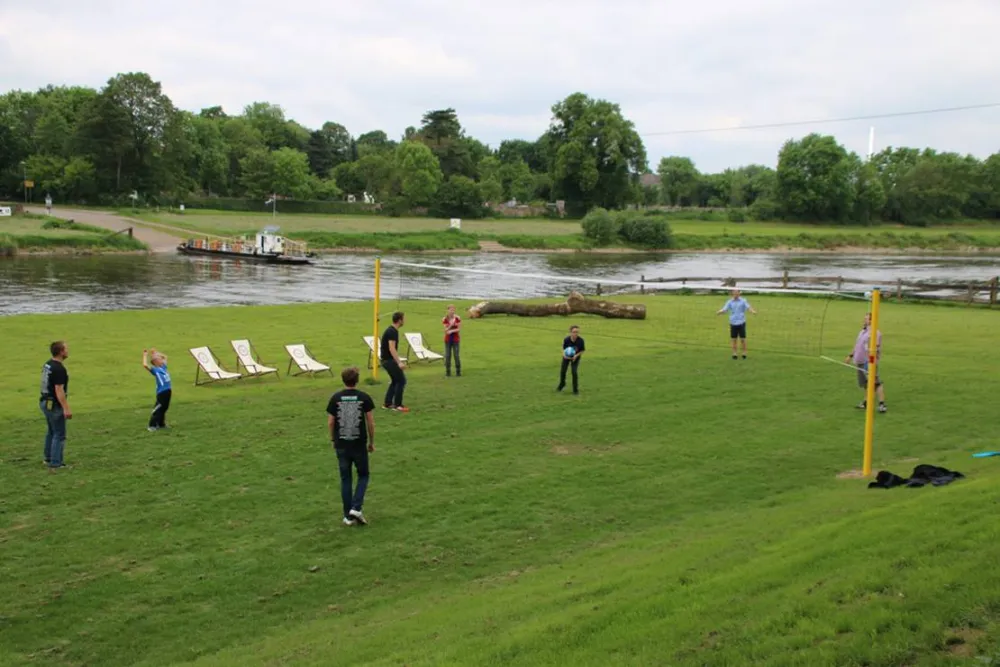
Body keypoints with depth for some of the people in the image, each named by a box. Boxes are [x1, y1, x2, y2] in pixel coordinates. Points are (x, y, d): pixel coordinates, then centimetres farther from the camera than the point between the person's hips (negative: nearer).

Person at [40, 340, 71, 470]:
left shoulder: (47, 364, 7)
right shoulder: (59, 369, -22)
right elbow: (59, 390, -26)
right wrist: (66, 408, -26)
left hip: (45, 402, 10)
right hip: (55, 405, -10)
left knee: (51, 432, 22)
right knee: (59, 435, -4)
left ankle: (49, 458, 32)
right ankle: (55, 464, -3)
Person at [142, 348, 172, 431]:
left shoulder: (163, 367, 15)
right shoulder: (154, 370, -6)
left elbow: (164, 357, 32)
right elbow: (145, 365, -23)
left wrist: (156, 353, 24)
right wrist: (145, 355, -12)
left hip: (167, 391, 8)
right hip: (161, 392, -8)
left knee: (164, 408, 16)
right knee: (158, 408, -5)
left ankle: (161, 424, 27)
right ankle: (152, 425, 1)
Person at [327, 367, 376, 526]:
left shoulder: (335, 398, -3)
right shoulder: (364, 398, -6)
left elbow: (330, 422, -1)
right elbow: (371, 422, -5)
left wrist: (333, 439, 15)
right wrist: (371, 442, 7)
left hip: (341, 444, 1)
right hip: (359, 444, -1)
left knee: (345, 479, 10)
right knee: (363, 476, 15)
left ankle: (348, 516, 11)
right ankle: (356, 508, -2)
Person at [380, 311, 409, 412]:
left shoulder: (391, 330, 12)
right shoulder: (393, 332, -19)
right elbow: (392, 349, -26)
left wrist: (398, 360, 28)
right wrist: (399, 362, -31)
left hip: (387, 359, 10)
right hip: (389, 360, -10)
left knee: (395, 380, 17)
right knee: (401, 380, -6)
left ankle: (387, 404, 19)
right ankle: (397, 405, -2)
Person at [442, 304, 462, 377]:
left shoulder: (458, 318, -7)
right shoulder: (445, 319, -6)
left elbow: (459, 329, -6)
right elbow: (446, 330, -8)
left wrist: (452, 331, -21)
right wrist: (451, 325, -24)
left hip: (455, 339, -1)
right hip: (448, 339, 1)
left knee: (456, 355, -4)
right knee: (447, 356, 0)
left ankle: (458, 372, 6)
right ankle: (448, 372, 9)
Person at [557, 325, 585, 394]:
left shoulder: (580, 340, -29)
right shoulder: (566, 339, -27)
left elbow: (582, 350, -15)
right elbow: (564, 349, -12)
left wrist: (576, 355, -30)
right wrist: (564, 354, -33)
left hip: (575, 357, -2)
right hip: (567, 356, 2)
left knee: (574, 372, -14)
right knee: (562, 371, 6)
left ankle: (575, 389, 4)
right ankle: (562, 384, 38)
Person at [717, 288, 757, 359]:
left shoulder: (743, 301, 0)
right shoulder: (730, 302, 6)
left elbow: (748, 307, -10)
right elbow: (725, 309, 0)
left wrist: (753, 311, -31)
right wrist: (719, 312, -21)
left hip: (741, 322, -2)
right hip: (733, 323, 2)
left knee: (743, 339, 1)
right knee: (734, 339, 4)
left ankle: (744, 353, 13)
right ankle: (734, 353, 11)